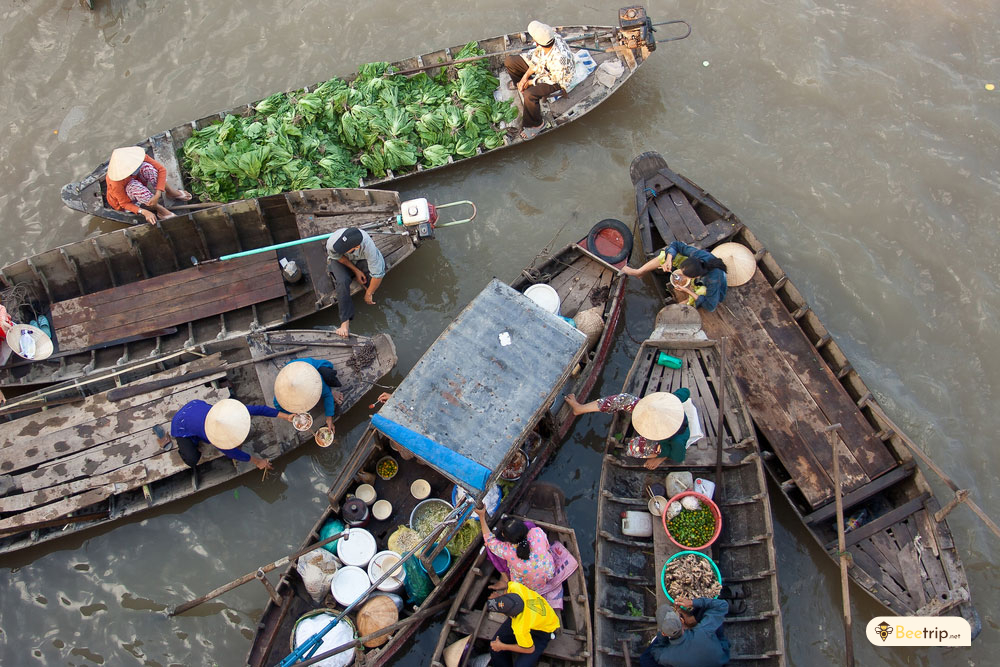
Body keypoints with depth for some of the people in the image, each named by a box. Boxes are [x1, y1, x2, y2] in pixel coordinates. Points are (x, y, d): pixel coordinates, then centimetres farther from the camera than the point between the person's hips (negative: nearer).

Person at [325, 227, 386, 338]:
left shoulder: (368, 247, -43)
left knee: (379, 264, -31)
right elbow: (337, 256, -14)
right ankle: (345, 322, -22)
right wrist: (355, 270, -19)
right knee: (343, 281, -30)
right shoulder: (332, 242, -39)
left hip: (360, 260, 0)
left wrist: (368, 294, -20)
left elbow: (378, 275, -34)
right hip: (340, 259, 0)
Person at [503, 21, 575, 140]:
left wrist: (531, 82, -17)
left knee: (530, 94, -33)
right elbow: (537, 59, -7)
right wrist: (526, 75, -13)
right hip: (544, 65, 7)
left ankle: (535, 125, -7)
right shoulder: (548, 38, -25)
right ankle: (521, 85, 31)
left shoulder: (560, 58, -43)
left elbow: (553, 79, -25)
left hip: (557, 80, -7)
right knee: (509, 61, 3)